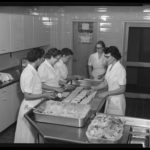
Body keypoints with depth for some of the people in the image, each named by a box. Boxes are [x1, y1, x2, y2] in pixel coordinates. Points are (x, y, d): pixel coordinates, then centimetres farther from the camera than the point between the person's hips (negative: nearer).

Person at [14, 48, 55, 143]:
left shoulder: (32, 70, 3)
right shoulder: (29, 74, -26)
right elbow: (27, 96, -25)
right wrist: (44, 95, -18)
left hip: (36, 106, 9)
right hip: (30, 107, -9)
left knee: (34, 133, 22)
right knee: (29, 134, 9)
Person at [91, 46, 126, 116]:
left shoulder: (120, 69, -20)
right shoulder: (110, 67, 4)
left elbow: (122, 89, -18)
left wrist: (107, 93, -20)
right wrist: (95, 88, -1)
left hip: (117, 101, -7)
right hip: (109, 99, 7)